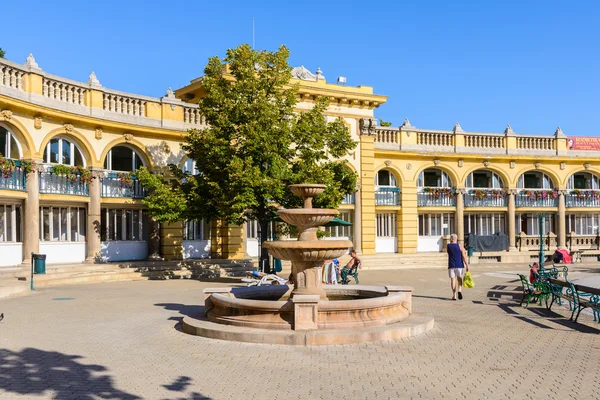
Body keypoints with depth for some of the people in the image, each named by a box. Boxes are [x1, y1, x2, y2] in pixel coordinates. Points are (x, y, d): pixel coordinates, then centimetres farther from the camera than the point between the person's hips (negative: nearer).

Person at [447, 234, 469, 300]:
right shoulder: (460, 246, -3)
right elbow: (464, 257, -7)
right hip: (459, 265, 0)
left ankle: (454, 295, -1)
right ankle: (459, 290, -7)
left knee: (453, 279, 3)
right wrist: (467, 266, -5)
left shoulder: (448, 246, 1)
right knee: (459, 279, 15)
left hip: (451, 266, 0)